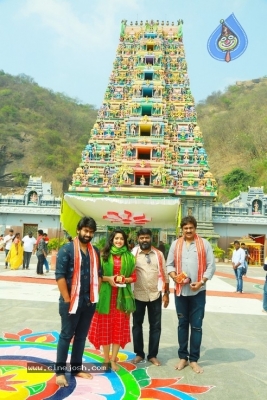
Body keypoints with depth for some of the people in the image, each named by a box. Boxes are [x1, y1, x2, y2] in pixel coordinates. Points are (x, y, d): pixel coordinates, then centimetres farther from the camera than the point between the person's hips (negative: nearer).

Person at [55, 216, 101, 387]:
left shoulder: (95, 251, 8)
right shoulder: (67, 249, -9)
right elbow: (60, 276, -13)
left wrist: (95, 295, 6)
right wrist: (67, 299, -14)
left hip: (89, 301, 5)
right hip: (71, 301, -5)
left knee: (81, 336, 14)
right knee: (66, 335, 5)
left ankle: (77, 368, 26)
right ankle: (60, 371, 16)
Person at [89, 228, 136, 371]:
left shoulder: (129, 257, 5)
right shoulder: (104, 255, 1)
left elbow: (134, 277, 7)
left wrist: (125, 279, -12)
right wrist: (108, 278, -16)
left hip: (122, 296, 1)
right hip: (106, 295, -1)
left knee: (119, 327, 5)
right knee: (105, 326, 6)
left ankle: (113, 359, 18)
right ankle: (106, 358, 20)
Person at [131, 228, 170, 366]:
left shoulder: (158, 254, 2)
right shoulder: (133, 254, -4)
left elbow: (164, 274, 6)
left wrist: (166, 293, 3)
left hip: (155, 295, 2)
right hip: (138, 295, -1)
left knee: (155, 326, 8)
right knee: (137, 324, 10)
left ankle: (152, 355, 22)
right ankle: (139, 353, 25)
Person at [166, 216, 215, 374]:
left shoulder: (204, 244, -1)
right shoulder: (176, 244, 4)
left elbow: (211, 266, -3)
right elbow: (170, 264, 6)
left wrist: (201, 282, -13)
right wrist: (174, 277, -13)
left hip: (198, 291, -2)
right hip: (180, 290, 2)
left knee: (196, 325, 4)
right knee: (182, 324, 12)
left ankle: (194, 359, 16)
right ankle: (183, 357, 23)